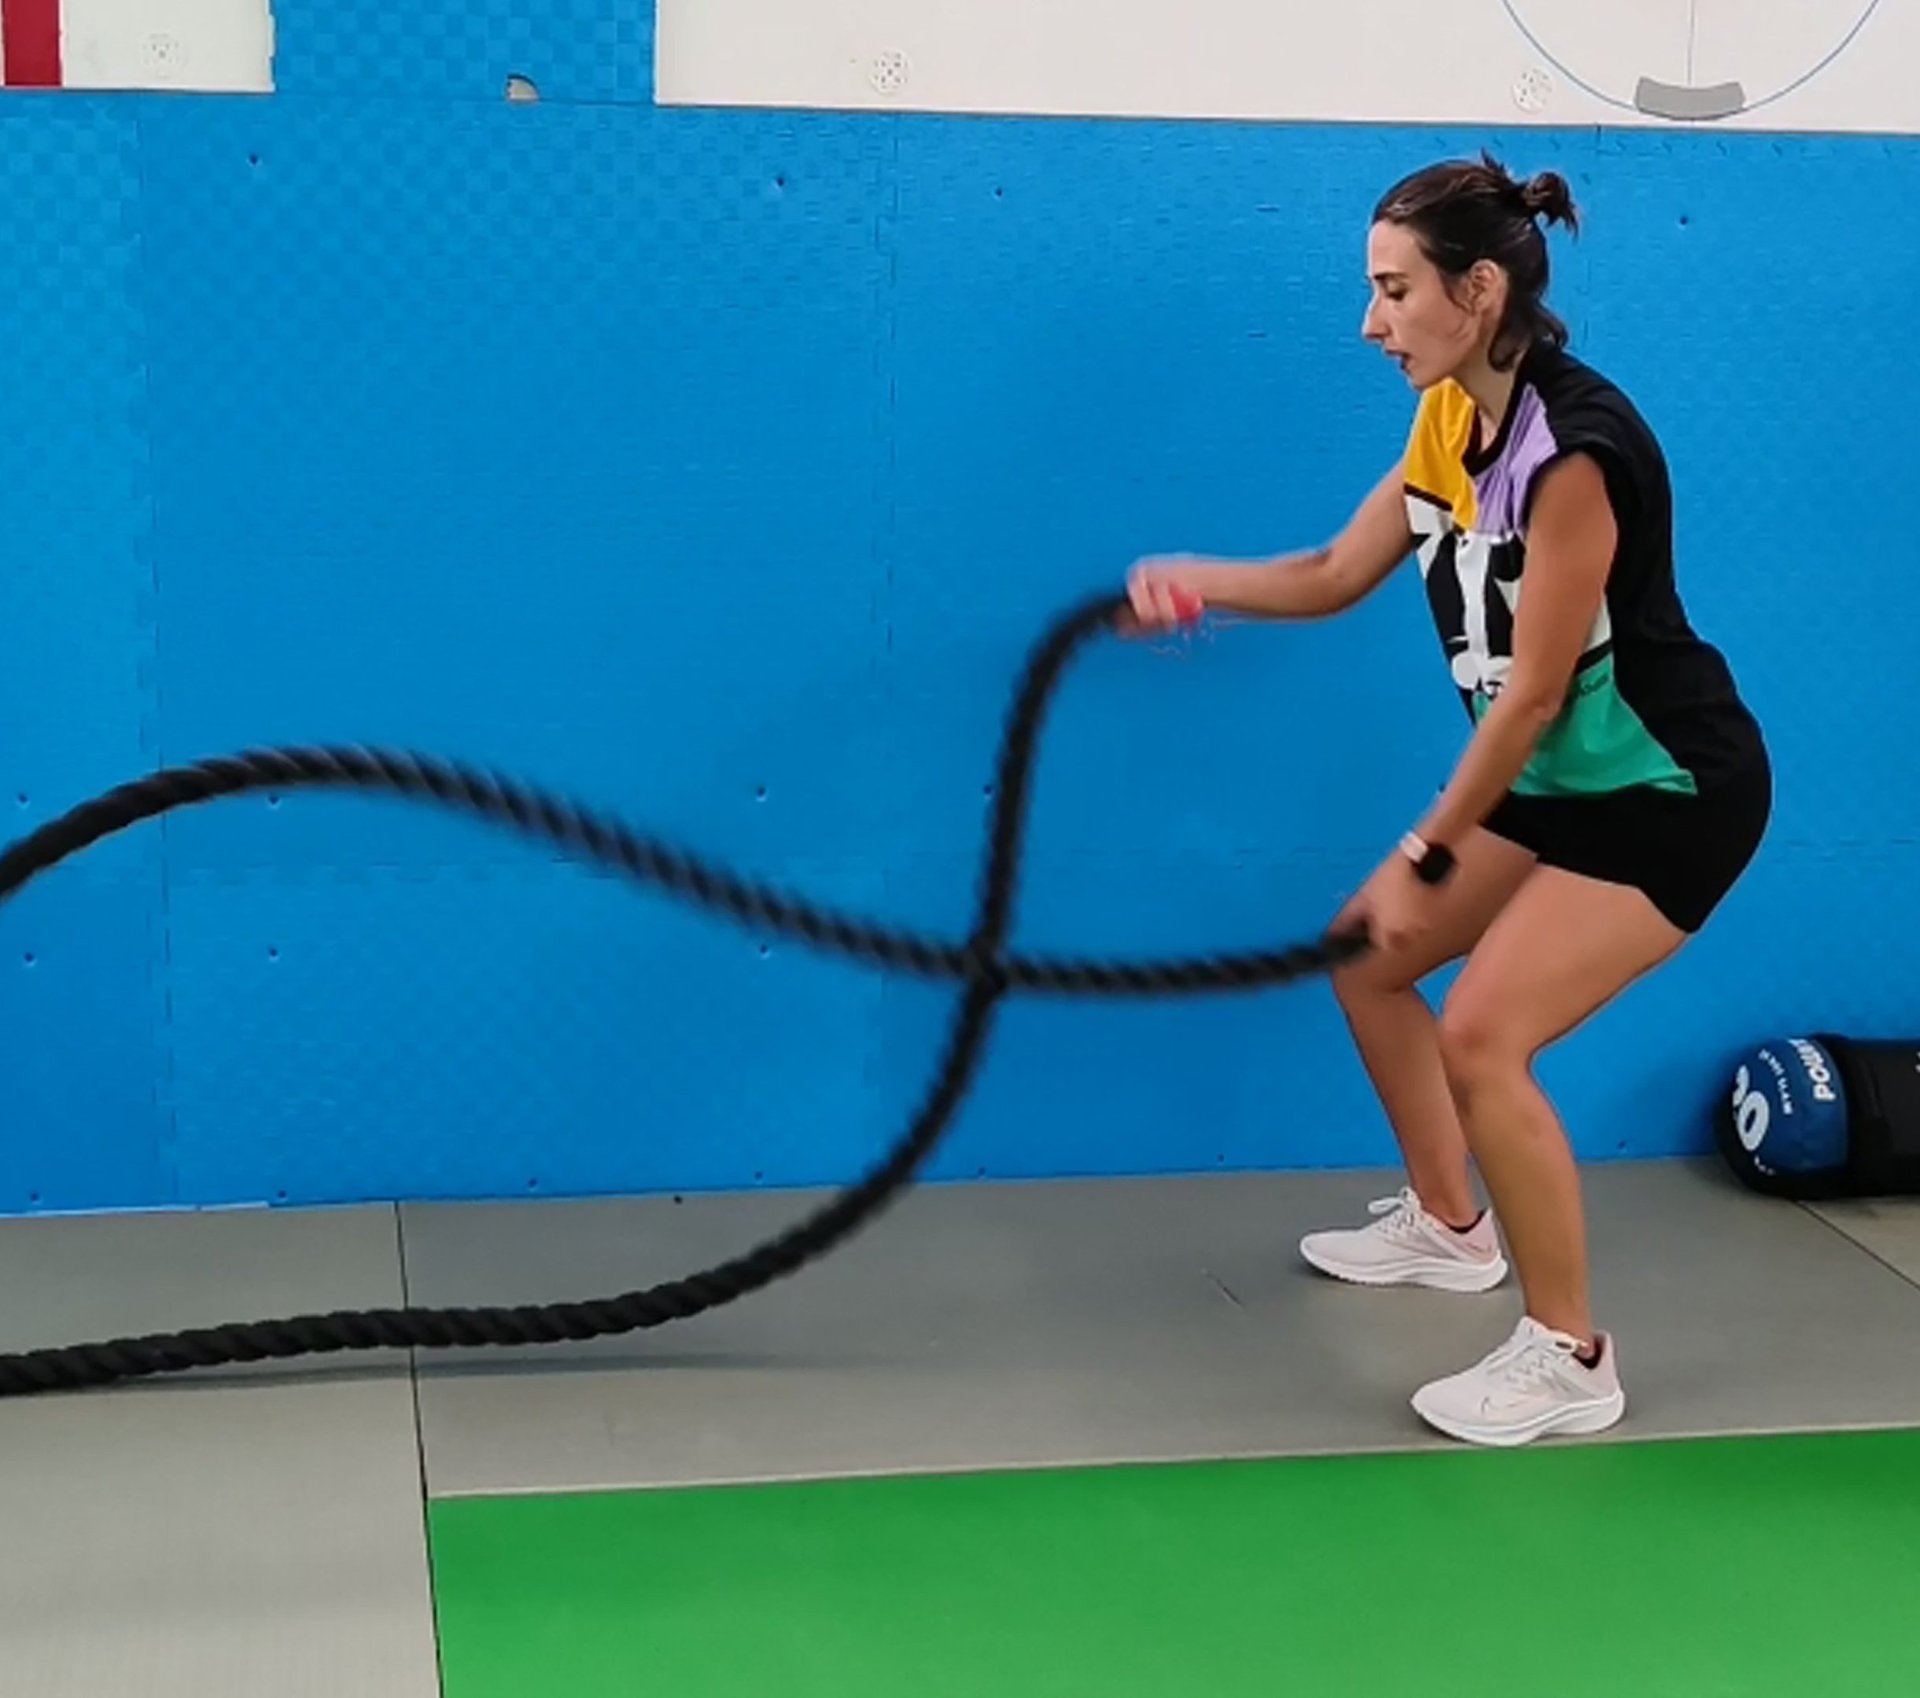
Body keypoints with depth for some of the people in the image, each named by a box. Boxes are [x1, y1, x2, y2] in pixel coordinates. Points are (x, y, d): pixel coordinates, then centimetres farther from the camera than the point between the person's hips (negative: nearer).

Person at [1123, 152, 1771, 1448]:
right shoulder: (1453, 420, 0)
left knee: (1483, 1038, -18)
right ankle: (1448, 1227, 34)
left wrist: (1425, 856, -16)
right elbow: (1336, 576, 7)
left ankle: (1571, 1358, -2)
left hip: (1670, 793, -9)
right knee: (1369, 959, 15)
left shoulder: (1575, 445, -27)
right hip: (1560, 777, 10)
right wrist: (1190, 581, -10)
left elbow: (1535, 686, -24)